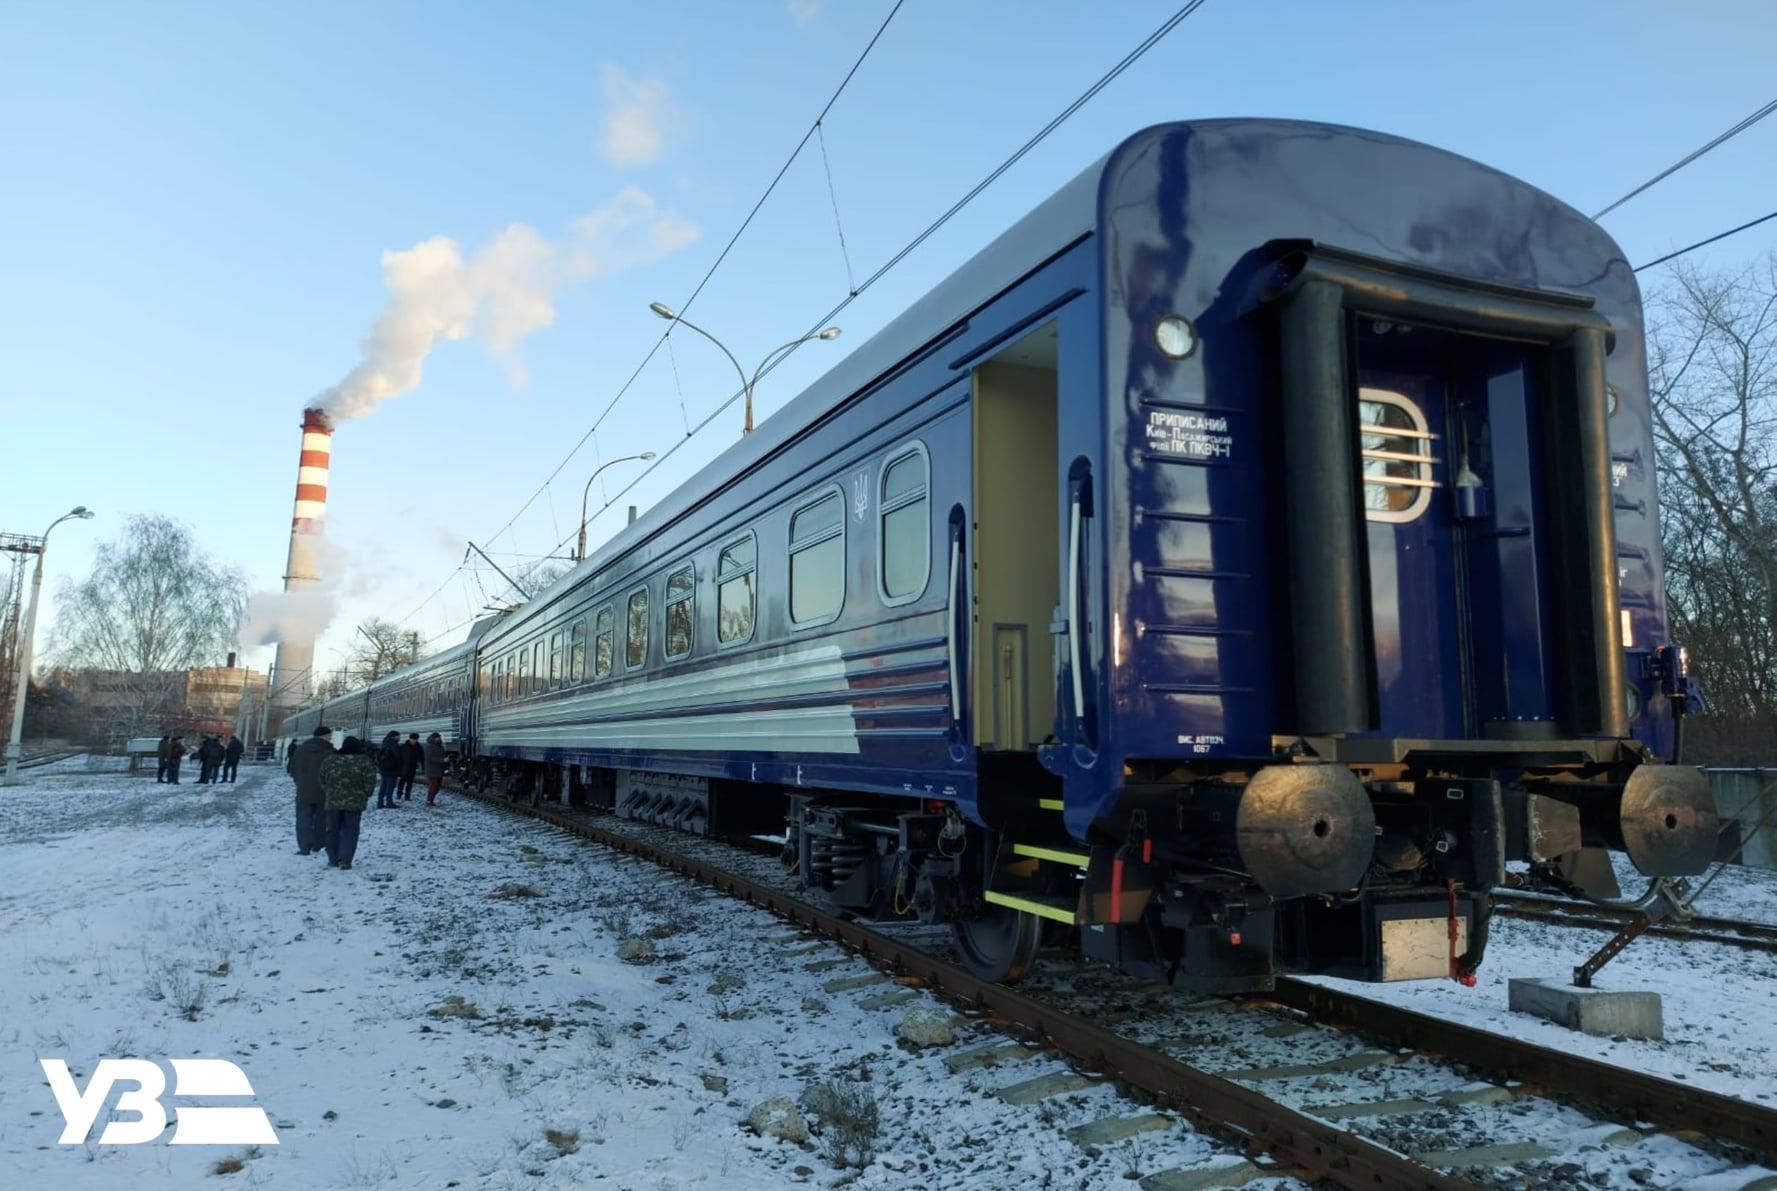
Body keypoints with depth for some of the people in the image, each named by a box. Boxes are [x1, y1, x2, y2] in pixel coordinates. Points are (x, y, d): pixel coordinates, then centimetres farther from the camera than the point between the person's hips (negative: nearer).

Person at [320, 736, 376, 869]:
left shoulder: (329, 761, 4)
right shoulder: (364, 762, -5)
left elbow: (322, 781, 9)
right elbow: (370, 782, -6)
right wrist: (364, 796, 8)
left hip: (333, 802, 2)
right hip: (355, 803, -2)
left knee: (333, 831, 14)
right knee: (350, 831, 4)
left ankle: (333, 859, 19)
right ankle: (345, 861, -4)